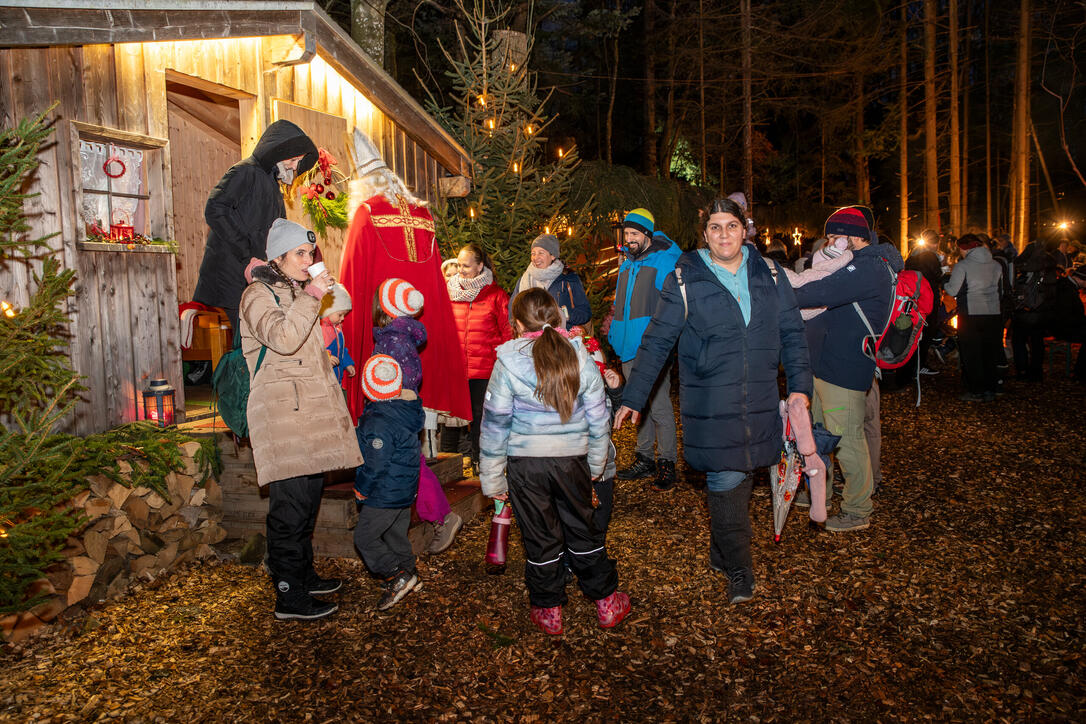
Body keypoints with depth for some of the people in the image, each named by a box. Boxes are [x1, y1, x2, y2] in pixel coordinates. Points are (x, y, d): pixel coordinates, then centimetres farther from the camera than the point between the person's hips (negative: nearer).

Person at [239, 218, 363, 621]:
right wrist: (311, 296, -19)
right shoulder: (259, 295, -5)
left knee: (308, 499, 14)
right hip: (282, 412, -9)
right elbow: (282, 338, -26)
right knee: (291, 504, -8)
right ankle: (289, 596, 0)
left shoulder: (297, 292, 22)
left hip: (310, 410, 9)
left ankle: (303, 575, 27)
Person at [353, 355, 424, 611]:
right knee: (396, 533, 21)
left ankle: (397, 576, 0)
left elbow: (376, 463, -24)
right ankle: (406, 575, 31)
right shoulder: (408, 406, 2)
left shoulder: (378, 421, -26)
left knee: (365, 536, 2)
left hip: (385, 493, -9)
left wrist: (361, 488, -8)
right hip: (405, 489, 9)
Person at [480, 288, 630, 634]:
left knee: (539, 537, 12)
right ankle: (607, 602, 30)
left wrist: (492, 479, 3)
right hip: (573, 458, 2)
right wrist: (595, 465, 16)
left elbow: (495, 423, -6)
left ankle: (548, 611, 27)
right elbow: (598, 417, 3)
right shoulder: (580, 357, -4)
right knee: (583, 530, 18)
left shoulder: (508, 362, -11)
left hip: (525, 462, -2)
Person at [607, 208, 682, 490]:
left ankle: (667, 464, 5)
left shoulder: (664, 261, -5)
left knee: (659, 406, -5)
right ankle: (644, 459, 24)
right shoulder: (626, 264, 17)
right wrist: (614, 333, 19)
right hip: (629, 349, 8)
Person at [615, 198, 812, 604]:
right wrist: (633, 397, -3)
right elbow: (657, 342, -1)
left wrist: (800, 385, 4)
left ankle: (720, 553, 31)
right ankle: (738, 571, 11)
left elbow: (792, 333, 13)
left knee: (740, 477, 10)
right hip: (710, 403, -3)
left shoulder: (769, 274, 9)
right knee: (726, 481, -5)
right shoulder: (685, 279, -2)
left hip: (759, 401, 4)